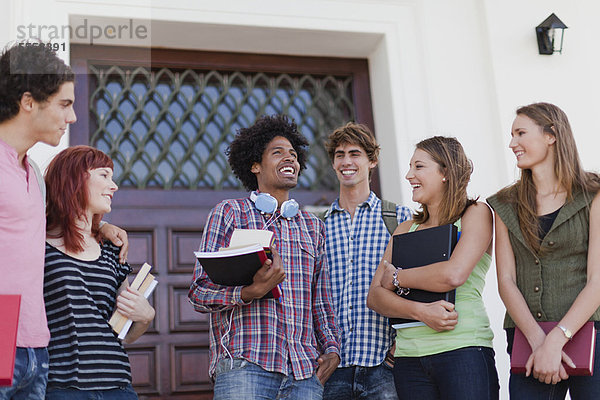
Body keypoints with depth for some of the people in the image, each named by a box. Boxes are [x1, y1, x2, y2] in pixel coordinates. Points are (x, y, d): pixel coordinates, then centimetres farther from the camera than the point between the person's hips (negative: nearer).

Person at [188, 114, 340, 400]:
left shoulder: (313, 227, 21)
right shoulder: (229, 213, 7)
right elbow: (200, 293, 0)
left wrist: (332, 349, 7)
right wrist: (252, 292, -17)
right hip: (244, 367, -4)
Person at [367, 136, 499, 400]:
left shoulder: (476, 213, 4)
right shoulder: (405, 230, 16)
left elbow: (454, 274, -13)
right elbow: (375, 297, 7)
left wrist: (397, 277, 0)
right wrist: (421, 311, -11)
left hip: (462, 350, -4)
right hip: (408, 356, 4)